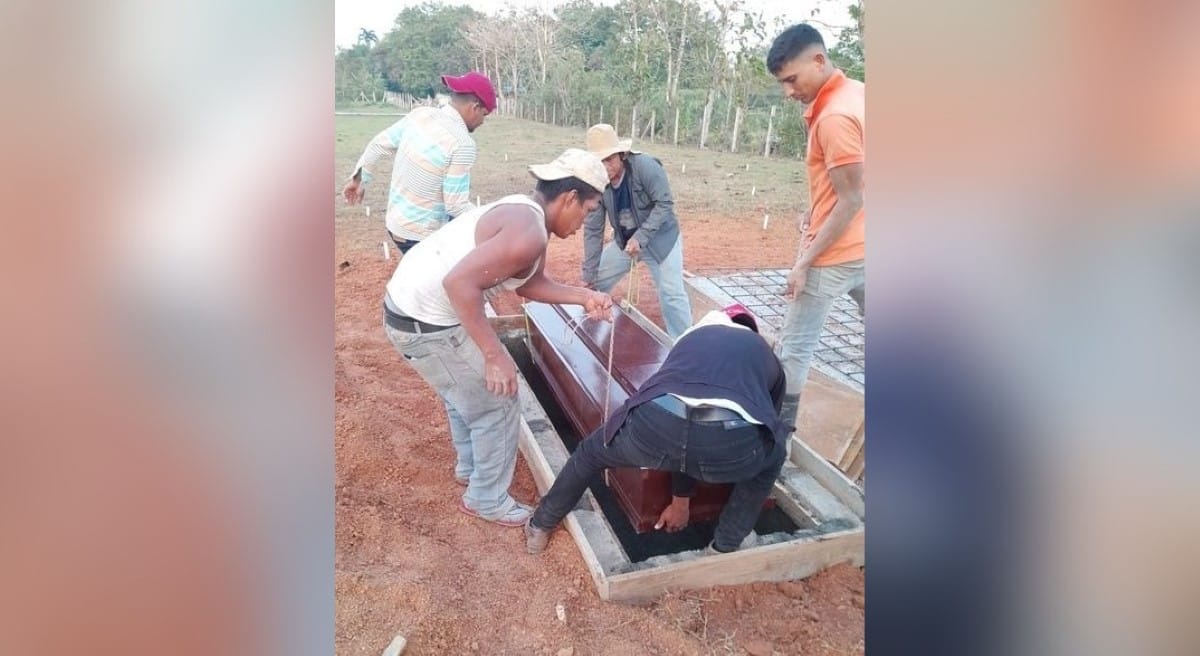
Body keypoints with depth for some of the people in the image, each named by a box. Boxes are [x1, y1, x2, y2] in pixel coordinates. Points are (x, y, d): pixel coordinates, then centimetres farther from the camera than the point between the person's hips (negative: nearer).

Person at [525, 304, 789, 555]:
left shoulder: (692, 337, 39)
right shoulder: (768, 358, 36)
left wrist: (680, 498, 55)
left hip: (656, 427, 1)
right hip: (729, 444, -1)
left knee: (590, 451, 35)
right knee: (770, 459, 38)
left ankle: (540, 527, 50)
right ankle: (724, 549, 40)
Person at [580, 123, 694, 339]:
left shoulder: (645, 166, -26)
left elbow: (665, 204, -24)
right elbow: (592, 230, -10)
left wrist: (640, 237, -33)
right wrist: (589, 275, -11)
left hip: (660, 238, -4)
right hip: (623, 241, 5)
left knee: (672, 295, -9)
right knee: (595, 285, 8)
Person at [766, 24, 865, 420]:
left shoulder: (834, 118, -21)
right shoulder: (855, 91, 6)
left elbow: (851, 202, -21)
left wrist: (805, 262, -19)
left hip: (836, 255, -9)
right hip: (863, 250, 9)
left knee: (794, 348, 4)